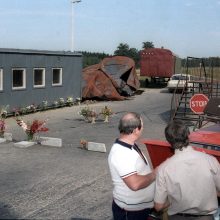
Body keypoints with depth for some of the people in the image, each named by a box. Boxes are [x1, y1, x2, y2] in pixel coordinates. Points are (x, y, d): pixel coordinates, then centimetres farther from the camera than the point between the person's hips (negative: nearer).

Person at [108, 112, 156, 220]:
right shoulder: (121, 153, -28)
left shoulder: (129, 145, 4)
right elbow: (135, 184, -33)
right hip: (130, 211, -9)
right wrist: (154, 175, -19)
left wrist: (153, 172, 0)